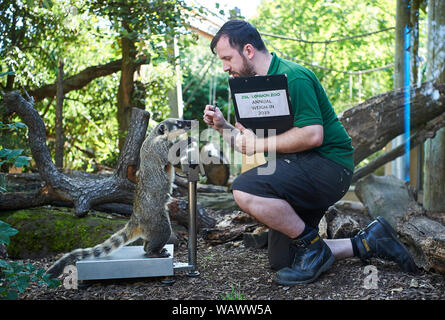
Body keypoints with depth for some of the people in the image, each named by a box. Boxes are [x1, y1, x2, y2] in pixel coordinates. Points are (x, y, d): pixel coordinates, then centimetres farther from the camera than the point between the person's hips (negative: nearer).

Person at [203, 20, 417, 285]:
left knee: (246, 190, -30)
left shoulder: (292, 77, -15)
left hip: (328, 164, -10)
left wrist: (261, 143, -19)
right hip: (302, 170, 10)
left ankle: (313, 246, -12)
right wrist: (223, 127, 0)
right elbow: (249, 144, 16)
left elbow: (313, 134, -26)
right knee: (281, 261, 10)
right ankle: (367, 242, 16)